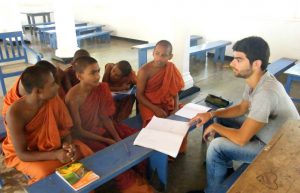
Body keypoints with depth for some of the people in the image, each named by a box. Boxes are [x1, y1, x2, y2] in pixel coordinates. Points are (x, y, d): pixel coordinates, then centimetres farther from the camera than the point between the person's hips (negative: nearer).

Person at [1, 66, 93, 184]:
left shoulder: (54, 100, -16)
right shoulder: (15, 113, -29)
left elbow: (65, 129, -3)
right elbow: (22, 154, -24)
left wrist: (68, 144, -25)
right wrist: (55, 155, -34)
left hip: (50, 146, 4)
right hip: (23, 155, -4)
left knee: (85, 153, -17)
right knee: (46, 174, -33)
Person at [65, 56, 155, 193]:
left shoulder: (100, 88, -6)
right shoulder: (73, 98, -24)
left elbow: (105, 117, 0)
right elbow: (78, 131, -18)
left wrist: (117, 138, -11)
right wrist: (106, 140, -18)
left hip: (101, 128, 7)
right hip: (85, 136, -6)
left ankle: (139, 175, 16)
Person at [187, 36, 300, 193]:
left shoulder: (265, 93, -36)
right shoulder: (256, 80, -7)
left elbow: (241, 139, -32)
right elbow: (242, 108, 9)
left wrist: (214, 127, -14)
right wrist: (211, 114, -4)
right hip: (266, 134, 9)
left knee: (216, 146, -19)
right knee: (221, 123, 9)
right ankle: (225, 166, 27)